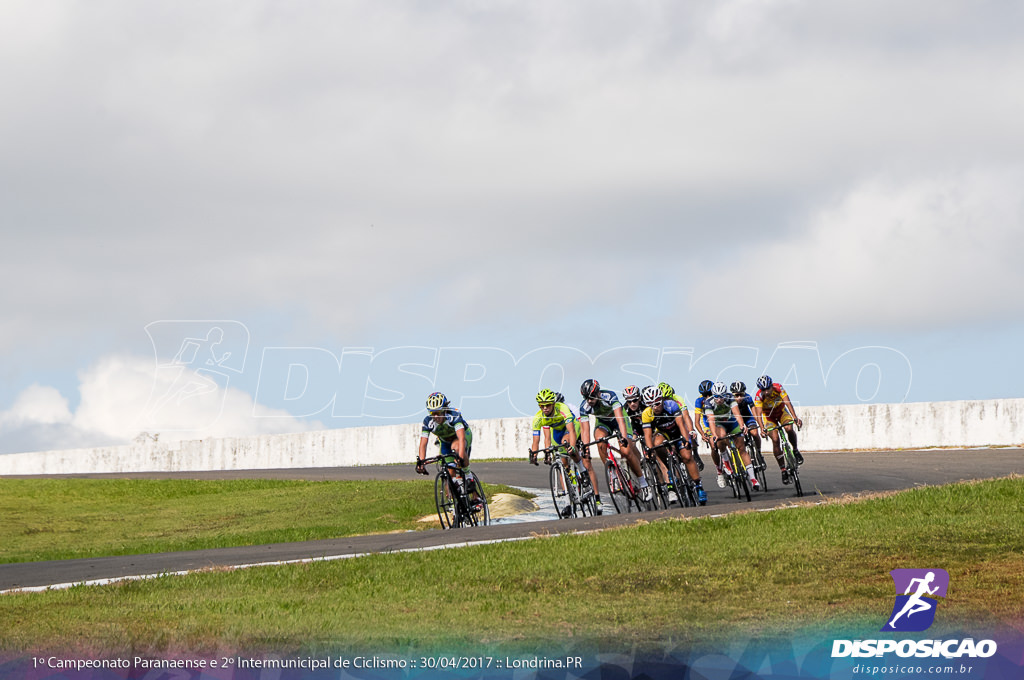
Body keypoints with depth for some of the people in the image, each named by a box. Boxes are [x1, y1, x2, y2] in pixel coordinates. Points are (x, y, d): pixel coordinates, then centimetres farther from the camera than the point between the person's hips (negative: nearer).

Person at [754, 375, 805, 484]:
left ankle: (795, 450, -3)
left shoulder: (778, 388, -28)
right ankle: (783, 470, -10)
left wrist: (795, 418, -51)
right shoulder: (758, 396, -28)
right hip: (768, 416, 0)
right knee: (775, 439, -18)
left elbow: (787, 402, -37)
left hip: (781, 411, 0)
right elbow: (758, 413, -35)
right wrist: (762, 428, -53)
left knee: (788, 428, -31)